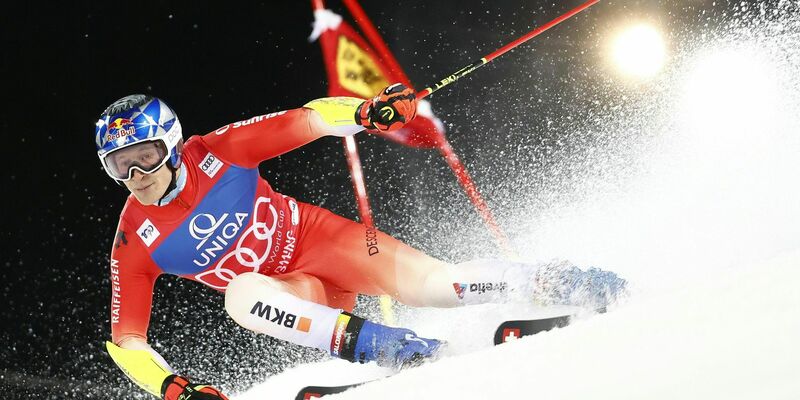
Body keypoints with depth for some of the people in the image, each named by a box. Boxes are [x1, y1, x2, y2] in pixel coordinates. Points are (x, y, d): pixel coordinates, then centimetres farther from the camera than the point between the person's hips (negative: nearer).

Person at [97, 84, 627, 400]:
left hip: (318, 239, 0)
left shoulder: (214, 152, -14)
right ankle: (367, 342, -37)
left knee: (431, 283, -19)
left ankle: (559, 284, -3)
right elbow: (125, 339, -7)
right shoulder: (134, 244, -10)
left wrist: (365, 112, -29)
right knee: (240, 292, -33)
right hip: (295, 295, 1)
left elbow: (306, 121, -11)